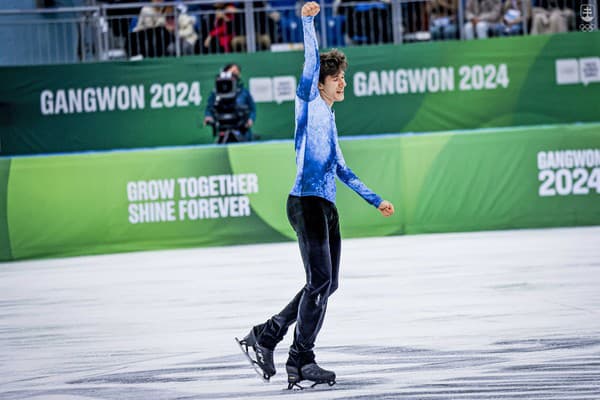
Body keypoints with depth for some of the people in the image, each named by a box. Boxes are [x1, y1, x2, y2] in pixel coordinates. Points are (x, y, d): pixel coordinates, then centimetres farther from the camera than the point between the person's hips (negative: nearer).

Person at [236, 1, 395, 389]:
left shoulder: (330, 117, 23)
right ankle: (301, 360, -8)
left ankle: (266, 335, 17)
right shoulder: (309, 103, 2)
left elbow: (341, 169, 31)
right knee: (320, 279, -13)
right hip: (306, 201, -9)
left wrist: (375, 200, 32)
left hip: (327, 206, 9)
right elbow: (311, 63, -13)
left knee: (327, 283, 9)